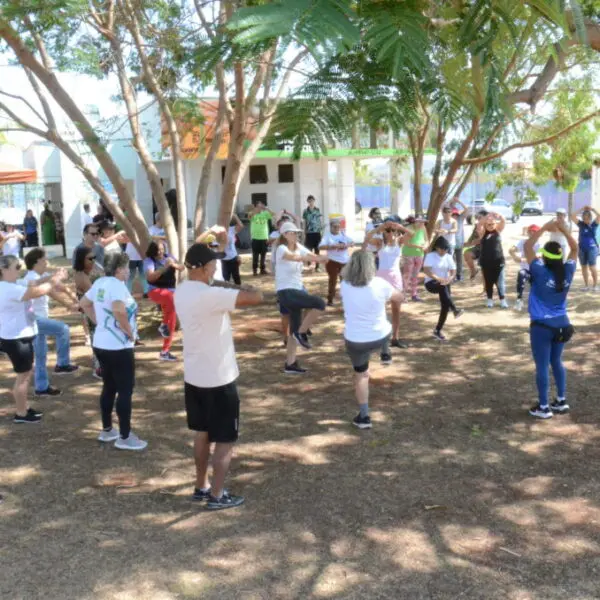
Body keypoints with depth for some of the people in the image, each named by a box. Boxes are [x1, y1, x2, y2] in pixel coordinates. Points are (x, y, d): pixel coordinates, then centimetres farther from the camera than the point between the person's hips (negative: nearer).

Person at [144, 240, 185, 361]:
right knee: (170, 296, -40)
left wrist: (174, 264, -20)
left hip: (171, 292, 5)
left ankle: (165, 352, 14)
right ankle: (163, 325, -21)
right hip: (156, 291, -5)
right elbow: (150, 277, -23)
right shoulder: (149, 261, -10)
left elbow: (182, 268, 1)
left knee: (172, 322, 3)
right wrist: (165, 267, -30)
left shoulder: (168, 257, 3)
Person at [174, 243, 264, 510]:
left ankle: (201, 487, 32)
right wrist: (245, 291, -6)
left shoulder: (182, 291, 2)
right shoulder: (210, 295, -27)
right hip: (218, 379, -9)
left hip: (193, 375, 9)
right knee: (225, 439, 6)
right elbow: (256, 298, -28)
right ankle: (217, 496, 15)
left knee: (202, 432, 21)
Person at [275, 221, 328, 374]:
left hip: (297, 290, 9)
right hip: (286, 292, -9)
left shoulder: (298, 247, 10)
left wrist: (320, 258, -28)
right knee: (319, 303, -23)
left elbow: (313, 256, -4)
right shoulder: (281, 249, -14)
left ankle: (290, 365, 20)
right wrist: (317, 259, -46)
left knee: (295, 329, 12)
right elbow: (295, 257, -35)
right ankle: (302, 333, -5)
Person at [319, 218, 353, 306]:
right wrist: (333, 246, -29)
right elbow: (321, 246, -21)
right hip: (333, 261, -5)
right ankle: (330, 300, 4)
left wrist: (346, 245, -15)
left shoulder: (343, 234, 7)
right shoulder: (327, 235, -8)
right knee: (333, 280, -4)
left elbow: (352, 242, 7)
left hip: (345, 260, 5)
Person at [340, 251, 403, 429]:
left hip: (355, 341, 1)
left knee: (361, 375, 19)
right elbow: (399, 297, 1)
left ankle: (364, 416, 20)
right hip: (380, 337, 0)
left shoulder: (344, 285, -12)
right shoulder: (379, 284, -18)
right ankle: (385, 354, 49)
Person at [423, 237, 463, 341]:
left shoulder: (448, 257, 7)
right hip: (431, 283, -5)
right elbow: (427, 271, -17)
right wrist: (439, 279, -29)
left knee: (445, 306, -11)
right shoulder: (430, 256, -6)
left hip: (444, 284, 5)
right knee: (442, 287, -38)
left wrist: (449, 279, -20)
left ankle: (437, 331, 2)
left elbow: (453, 272, 3)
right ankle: (455, 310, -46)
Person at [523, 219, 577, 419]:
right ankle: (561, 401, 28)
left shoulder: (541, 273, -19)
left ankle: (543, 408, 11)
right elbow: (575, 249, 9)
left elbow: (527, 246, -15)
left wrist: (545, 228, -10)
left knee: (542, 366, 4)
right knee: (557, 362, 21)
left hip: (542, 326, -5)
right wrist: (564, 229, 0)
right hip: (561, 324, 5)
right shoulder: (568, 272, -6)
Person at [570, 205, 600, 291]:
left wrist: (592, 209, -16)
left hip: (592, 248, -3)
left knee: (592, 267, -5)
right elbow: (572, 217, -8)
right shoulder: (581, 224, 1)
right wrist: (581, 209, -10)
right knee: (584, 267, 8)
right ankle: (586, 285, 17)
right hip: (582, 248, 3)